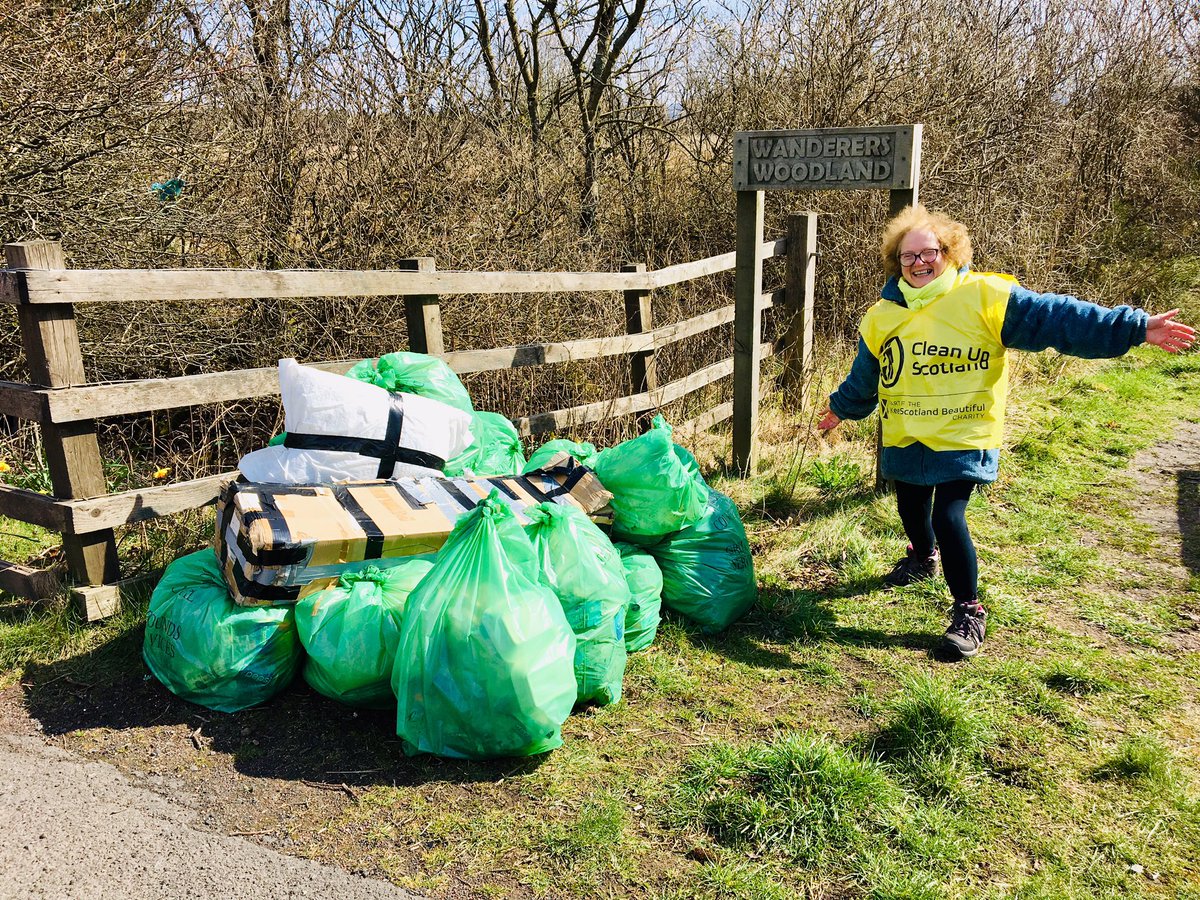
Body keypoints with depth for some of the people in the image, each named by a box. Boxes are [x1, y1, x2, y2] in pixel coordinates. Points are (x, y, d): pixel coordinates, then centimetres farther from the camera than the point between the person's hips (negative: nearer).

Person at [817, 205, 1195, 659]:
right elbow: (864, 377, 20)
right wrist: (840, 408, 32)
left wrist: (1136, 327, -21)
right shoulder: (882, 315, 3)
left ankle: (969, 612, 6)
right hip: (905, 439, 5)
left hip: (962, 439, -5)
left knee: (948, 518, -15)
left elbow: (1055, 318, -16)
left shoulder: (983, 296, -11)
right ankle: (923, 557, 55)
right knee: (911, 509, 20)